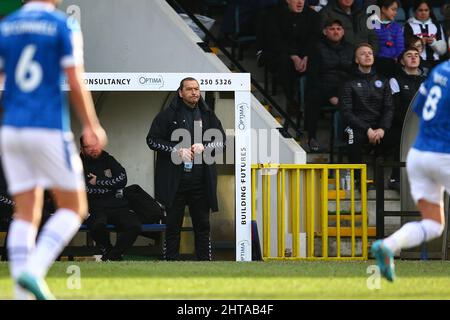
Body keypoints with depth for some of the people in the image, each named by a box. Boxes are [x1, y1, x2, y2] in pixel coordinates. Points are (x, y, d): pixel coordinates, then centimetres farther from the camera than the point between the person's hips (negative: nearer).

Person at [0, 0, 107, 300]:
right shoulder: (64, 27, -4)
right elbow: (76, 84, -8)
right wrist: (92, 127, 1)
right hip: (49, 129, -5)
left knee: (26, 213, 8)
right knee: (73, 208, 7)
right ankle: (33, 270, -13)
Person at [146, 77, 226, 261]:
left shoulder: (207, 115, 10)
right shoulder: (168, 115, 1)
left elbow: (221, 141, 12)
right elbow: (152, 140, -1)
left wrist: (204, 147, -8)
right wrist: (176, 150, -13)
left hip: (201, 181, 3)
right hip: (175, 181, -3)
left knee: (202, 224, 6)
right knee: (173, 224, 2)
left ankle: (204, 260, 10)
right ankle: (171, 261, 5)